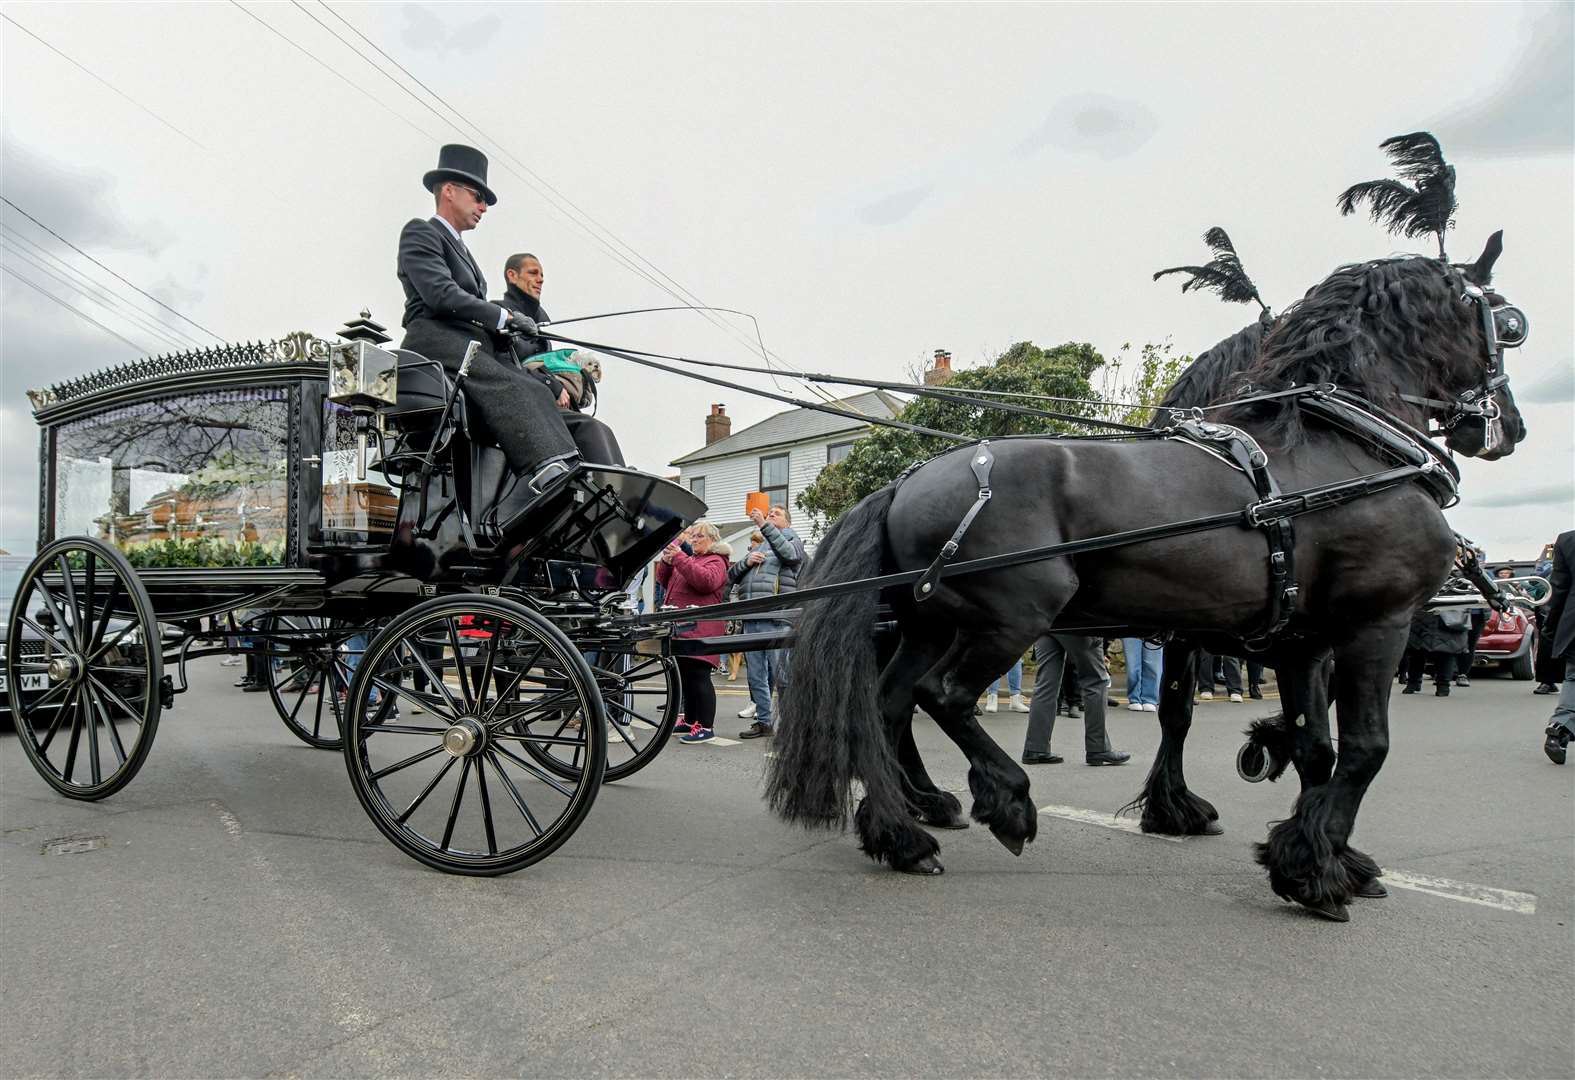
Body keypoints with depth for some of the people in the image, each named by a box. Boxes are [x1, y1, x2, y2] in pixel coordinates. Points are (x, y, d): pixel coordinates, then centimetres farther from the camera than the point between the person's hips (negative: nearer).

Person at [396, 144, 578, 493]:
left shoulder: (462, 250, 35)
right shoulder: (420, 232, 8)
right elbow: (440, 295, -10)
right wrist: (502, 317, -11)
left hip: (474, 347, 8)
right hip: (436, 340, -8)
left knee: (537, 390, -17)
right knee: (506, 386, -33)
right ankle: (548, 470, -53)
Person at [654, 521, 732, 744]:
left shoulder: (715, 561, -1)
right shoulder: (689, 558, 24)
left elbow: (706, 580, -22)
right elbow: (665, 581, 24)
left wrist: (679, 558, -21)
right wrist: (666, 562, 4)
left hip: (700, 629, -9)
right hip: (681, 627, 9)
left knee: (698, 676, -11)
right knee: (685, 677, 12)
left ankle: (706, 726, -9)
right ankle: (691, 721, 22)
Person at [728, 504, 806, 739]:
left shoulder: (793, 540, 10)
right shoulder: (757, 546, 27)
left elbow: (790, 554, -15)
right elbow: (731, 575, 21)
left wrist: (764, 525, -16)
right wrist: (746, 562, 0)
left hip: (776, 620, -6)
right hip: (750, 620, 6)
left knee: (781, 675, -7)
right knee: (756, 676, 8)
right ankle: (763, 721, 16)